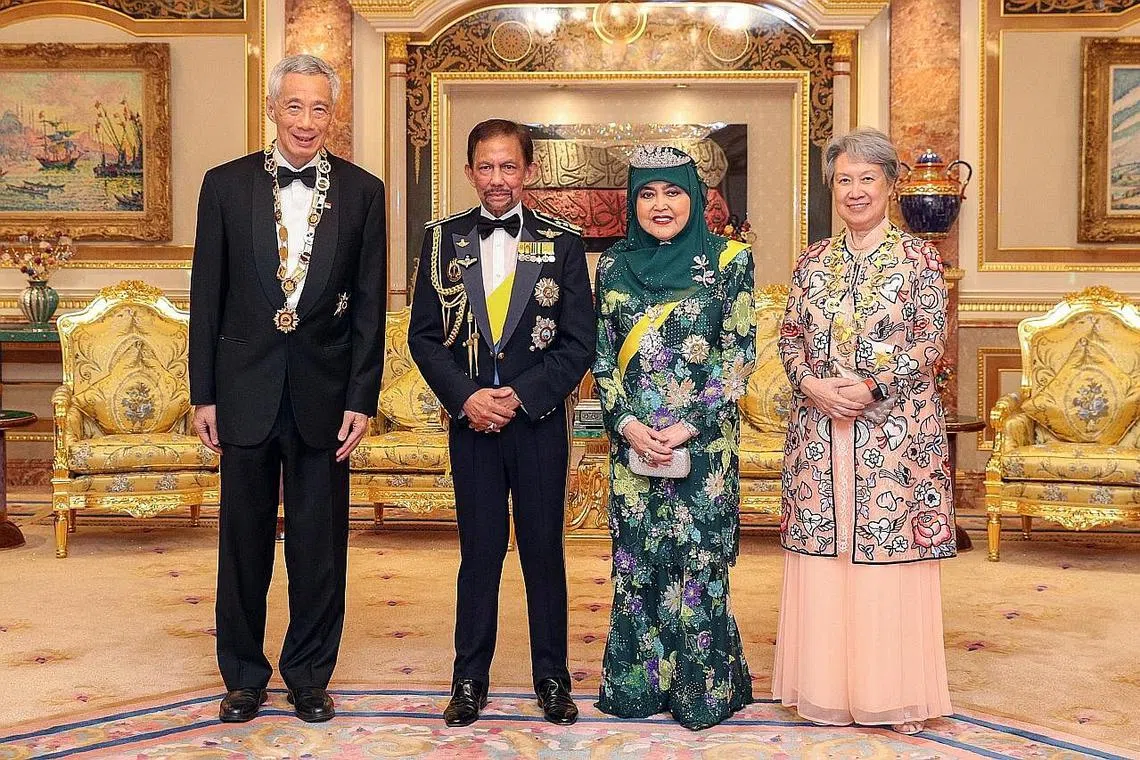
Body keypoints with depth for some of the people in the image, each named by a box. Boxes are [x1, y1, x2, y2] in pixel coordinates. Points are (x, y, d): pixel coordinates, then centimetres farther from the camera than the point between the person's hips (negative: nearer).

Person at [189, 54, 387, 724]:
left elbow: (371, 305, 1)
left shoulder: (362, 191, 1)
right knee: (244, 538, 11)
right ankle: (244, 675, 28)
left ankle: (310, 675, 25)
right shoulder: (227, 184, 2)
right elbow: (207, 296, 3)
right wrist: (203, 393, 0)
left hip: (323, 391, 0)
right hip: (246, 386, 1)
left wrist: (361, 400, -4)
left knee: (320, 543, 8)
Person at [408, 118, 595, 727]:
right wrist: (465, 397, -10)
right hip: (470, 420, 1)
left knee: (544, 551, 8)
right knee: (479, 552, 7)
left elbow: (579, 341, -2)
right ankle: (469, 680, 20)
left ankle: (552, 678, 22)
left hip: (540, 421, 0)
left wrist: (521, 396, -12)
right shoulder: (442, 239, 5)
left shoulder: (562, 243, 2)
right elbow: (423, 334, 3)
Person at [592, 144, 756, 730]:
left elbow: (738, 354, -4)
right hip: (632, 440, 3)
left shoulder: (728, 261, -1)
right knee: (635, 561, 8)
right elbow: (603, 356, 7)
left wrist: (688, 427, -12)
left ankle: (703, 689, 16)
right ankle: (638, 684, 22)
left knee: (699, 561, 1)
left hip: (704, 441, -3)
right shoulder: (614, 266, 8)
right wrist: (628, 424, -7)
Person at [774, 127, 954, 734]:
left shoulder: (918, 257, 1)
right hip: (818, 429, 3)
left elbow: (931, 342, -4)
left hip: (896, 427, -3)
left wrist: (870, 387, -15)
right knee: (822, 552, 5)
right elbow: (789, 338, 9)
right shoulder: (813, 262, 11)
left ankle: (896, 695, 13)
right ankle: (827, 689, 17)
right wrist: (813, 385, -10)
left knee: (892, 552, 0)